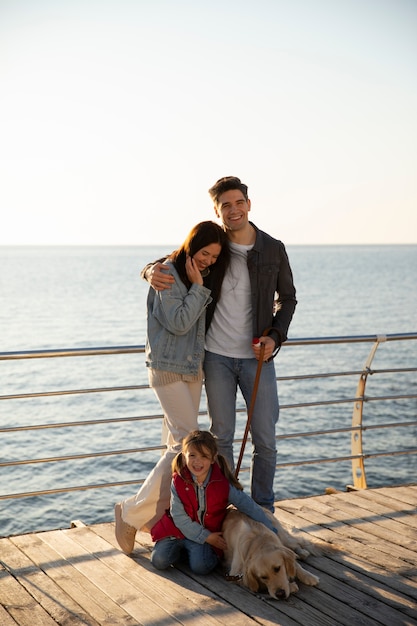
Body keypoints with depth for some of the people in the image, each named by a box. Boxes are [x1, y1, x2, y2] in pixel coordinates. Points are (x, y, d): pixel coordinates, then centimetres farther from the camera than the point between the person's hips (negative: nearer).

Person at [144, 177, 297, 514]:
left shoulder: (274, 249, -1)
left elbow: (287, 298, 10)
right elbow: (167, 264, 6)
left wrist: (275, 337, -6)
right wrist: (152, 272, -20)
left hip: (258, 357, 0)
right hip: (217, 356, 0)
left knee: (265, 439, 3)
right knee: (221, 436, 7)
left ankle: (263, 509, 20)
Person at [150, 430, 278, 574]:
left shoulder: (223, 484, -14)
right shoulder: (178, 481, -13)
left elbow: (249, 507, -9)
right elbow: (179, 515, -12)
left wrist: (271, 532, -12)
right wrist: (206, 537, -17)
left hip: (209, 534, -2)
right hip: (180, 529, 2)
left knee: (200, 566, -26)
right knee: (159, 560, -15)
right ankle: (181, 549, 15)